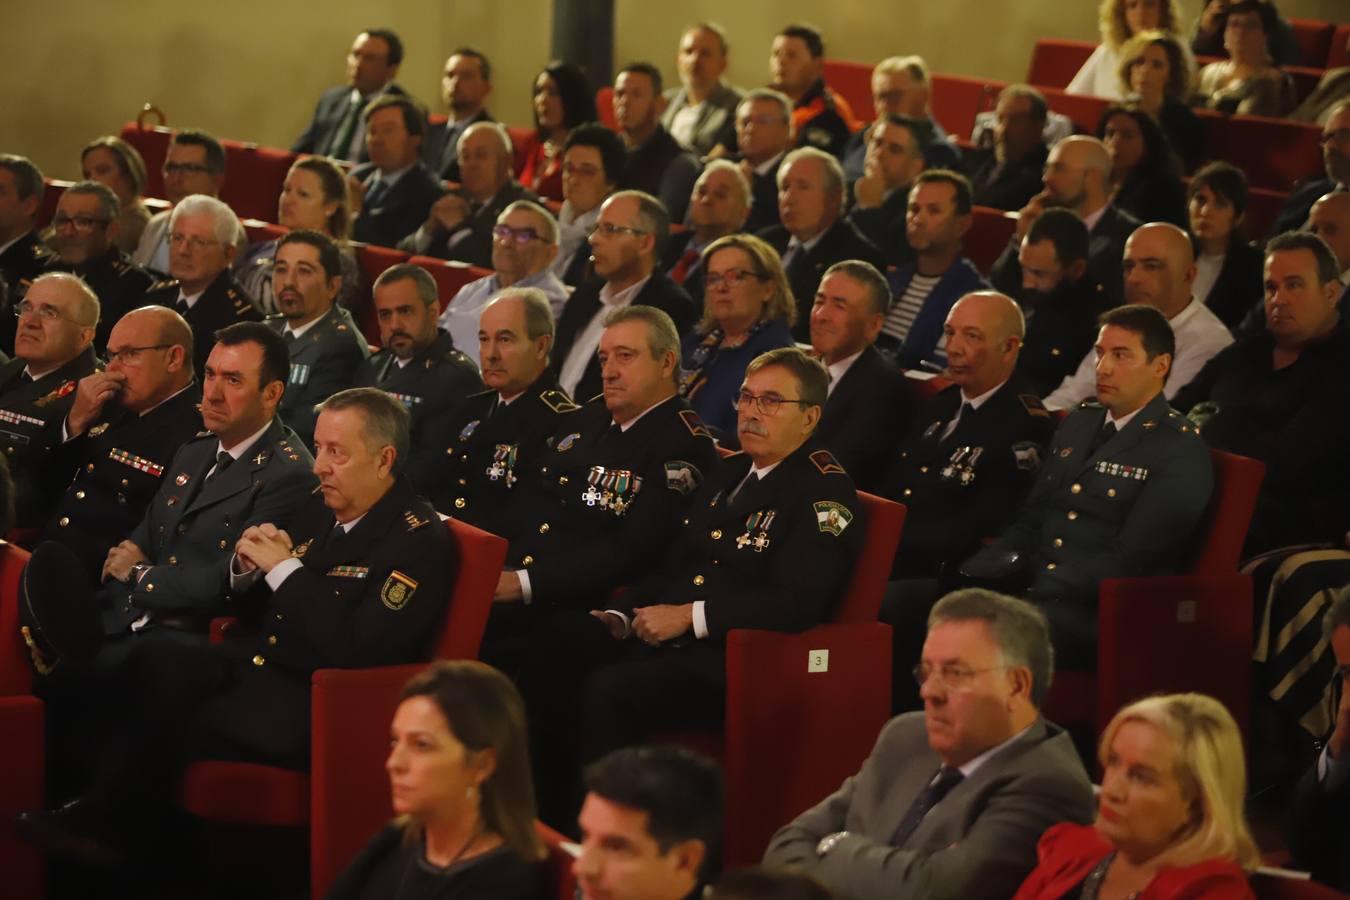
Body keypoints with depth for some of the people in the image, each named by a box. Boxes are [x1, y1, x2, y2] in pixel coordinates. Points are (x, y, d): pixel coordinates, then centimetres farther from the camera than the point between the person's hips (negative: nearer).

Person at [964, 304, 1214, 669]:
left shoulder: (1180, 452, -3)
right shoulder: (1077, 425, 21)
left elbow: (1128, 560, -12)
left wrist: (1043, 591, -22)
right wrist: (968, 572, 0)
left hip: (1097, 611, -7)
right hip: (1030, 589, 7)